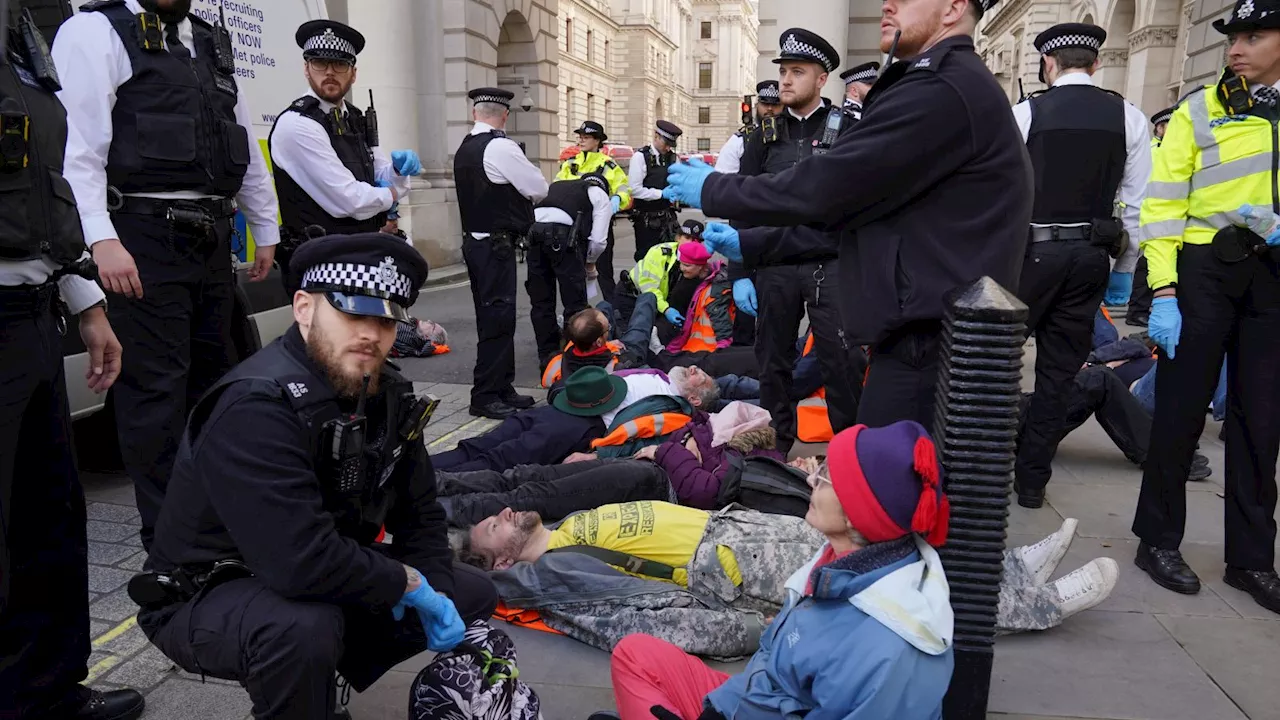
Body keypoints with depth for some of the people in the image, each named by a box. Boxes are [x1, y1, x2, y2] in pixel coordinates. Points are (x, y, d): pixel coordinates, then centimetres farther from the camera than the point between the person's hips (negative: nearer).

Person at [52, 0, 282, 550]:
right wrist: (102, 239, -23)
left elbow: (247, 148, 23)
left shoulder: (211, 45, 20)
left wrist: (266, 232, 20)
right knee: (156, 389, -4)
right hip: (145, 237, -7)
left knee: (215, 374, 14)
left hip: (211, 237, 7)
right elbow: (79, 144, -13)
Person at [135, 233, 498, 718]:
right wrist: (408, 583, -23)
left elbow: (419, 513, 5)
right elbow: (304, 563, -38)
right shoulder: (256, 406, -30)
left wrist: (438, 595, -11)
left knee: (473, 596, 7)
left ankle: (324, 674, 17)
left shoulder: (388, 395, -5)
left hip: (324, 587, 8)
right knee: (304, 627, -39)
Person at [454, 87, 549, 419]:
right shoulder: (501, 147, -14)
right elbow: (539, 189, -7)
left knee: (494, 317, 14)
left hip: (475, 240, 9)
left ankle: (501, 387, 23)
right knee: (497, 320, -5)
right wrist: (520, 191, 11)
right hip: (496, 245, -9)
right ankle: (485, 396, 0)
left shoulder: (464, 150, 12)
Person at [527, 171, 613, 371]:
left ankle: (547, 357, 20)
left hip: (533, 231, 5)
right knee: (575, 302, 5)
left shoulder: (557, 186, 35)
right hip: (562, 236, -5)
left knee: (541, 301, 13)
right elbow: (598, 240, 8)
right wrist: (590, 261, 28)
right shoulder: (600, 195, 20)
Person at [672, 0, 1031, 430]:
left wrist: (710, 189, -3)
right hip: (927, 338, 10)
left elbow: (825, 188, -18)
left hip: (926, 345, -10)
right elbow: (856, 207, 21)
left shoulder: (941, 92, -16)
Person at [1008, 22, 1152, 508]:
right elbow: (1137, 204, 4)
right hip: (1091, 256, 3)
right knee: (1060, 371, 10)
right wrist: (1124, 270, 12)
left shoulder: (1025, 113, -4)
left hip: (1032, 250, -3)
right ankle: (1032, 479, 17)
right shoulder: (1129, 118, 4)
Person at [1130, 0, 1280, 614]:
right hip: (1203, 269, -3)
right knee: (1182, 407, 1)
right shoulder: (1198, 111, 0)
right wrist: (1163, 293, -14)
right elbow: (1162, 206, -5)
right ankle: (1159, 539, 15)